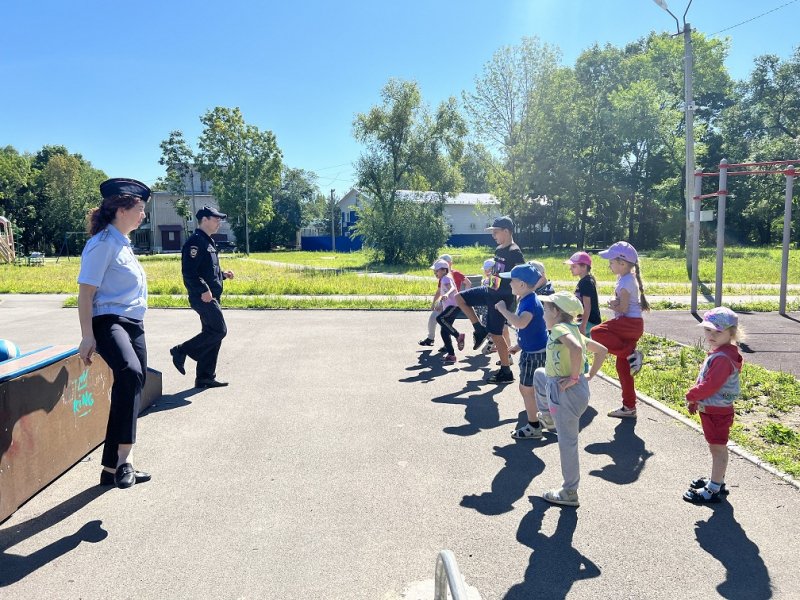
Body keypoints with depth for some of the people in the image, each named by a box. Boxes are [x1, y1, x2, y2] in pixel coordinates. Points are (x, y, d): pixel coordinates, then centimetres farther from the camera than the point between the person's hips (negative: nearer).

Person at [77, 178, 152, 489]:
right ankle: (124, 457, -33)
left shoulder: (122, 243, 18)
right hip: (109, 323, -10)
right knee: (131, 374, -36)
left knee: (130, 389, 10)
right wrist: (87, 336, -20)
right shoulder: (103, 244, -9)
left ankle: (112, 467, 23)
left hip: (133, 324, 10)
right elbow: (85, 292, -15)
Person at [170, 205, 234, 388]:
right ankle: (181, 351, 1)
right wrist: (203, 290, -26)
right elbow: (189, 270, -21)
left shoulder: (209, 242, 19)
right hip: (203, 296, -10)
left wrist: (223, 274, 11)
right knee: (219, 330, -11)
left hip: (211, 296, 10)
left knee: (212, 333, 11)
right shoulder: (196, 241, -12)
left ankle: (205, 377, 18)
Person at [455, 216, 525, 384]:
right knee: (459, 298, 7)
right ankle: (480, 330, 13)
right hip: (491, 291, 9)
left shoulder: (514, 253, -18)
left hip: (503, 297, -9)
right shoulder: (499, 249, 10)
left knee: (495, 334, -3)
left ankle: (506, 373, 11)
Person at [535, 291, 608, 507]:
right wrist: (589, 376, 13)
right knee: (539, 374, 29)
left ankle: (569, 493, 13)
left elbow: (576, 349, -37)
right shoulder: (573, 330, 11)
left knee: (567, 441, 1)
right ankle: (548, 413, 41)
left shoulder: (560, 329, -16)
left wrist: (574, 377, -25)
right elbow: (601, 350, 19)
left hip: (567, 392, -9)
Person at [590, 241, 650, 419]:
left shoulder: (625, 282, -13)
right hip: (632, 325, 10)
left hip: (629, 324, -10)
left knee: (597, 332, -24)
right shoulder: (630, 278, 17)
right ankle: (629, 407, 18)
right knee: (622, 365, 12)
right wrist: (614, 303, -3)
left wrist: (612, 305, 1)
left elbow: (623, 308, -18)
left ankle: (630, 354, -15)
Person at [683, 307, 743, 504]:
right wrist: (696, 398, 11)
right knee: (716, 448, 21)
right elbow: (705, 381, 17)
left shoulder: (723, 358, -24)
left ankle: (714, 490, 8)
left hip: (717, 411, -10)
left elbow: (711, 385, -28)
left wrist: (691, 396, -14)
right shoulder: (718, 353, 10)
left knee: (718, 449, 0)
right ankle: (717, 480, 36)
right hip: (711, 409, 10)